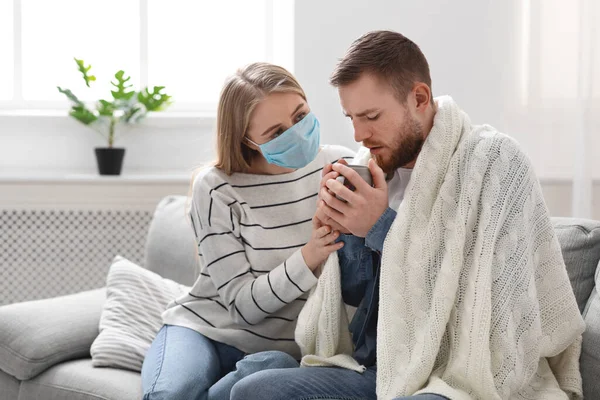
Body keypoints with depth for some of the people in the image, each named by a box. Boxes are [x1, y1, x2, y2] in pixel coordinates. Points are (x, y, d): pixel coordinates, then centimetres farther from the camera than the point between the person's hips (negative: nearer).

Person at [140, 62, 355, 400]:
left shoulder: (340, 166, -2)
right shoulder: (217, 189, -11)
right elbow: (242, 302, -13)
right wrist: (307, 258, -29)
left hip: (282, 347, 2)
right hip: (207, 328, -2)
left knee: (273, 371, -35)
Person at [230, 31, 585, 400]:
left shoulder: (494, 161, -10)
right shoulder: (375, 164, 7)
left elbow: (479, 297, -16)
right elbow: (357, 294, 13)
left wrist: (384, 227, -17)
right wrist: (348, 230, -7)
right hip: (380, 368, 6)